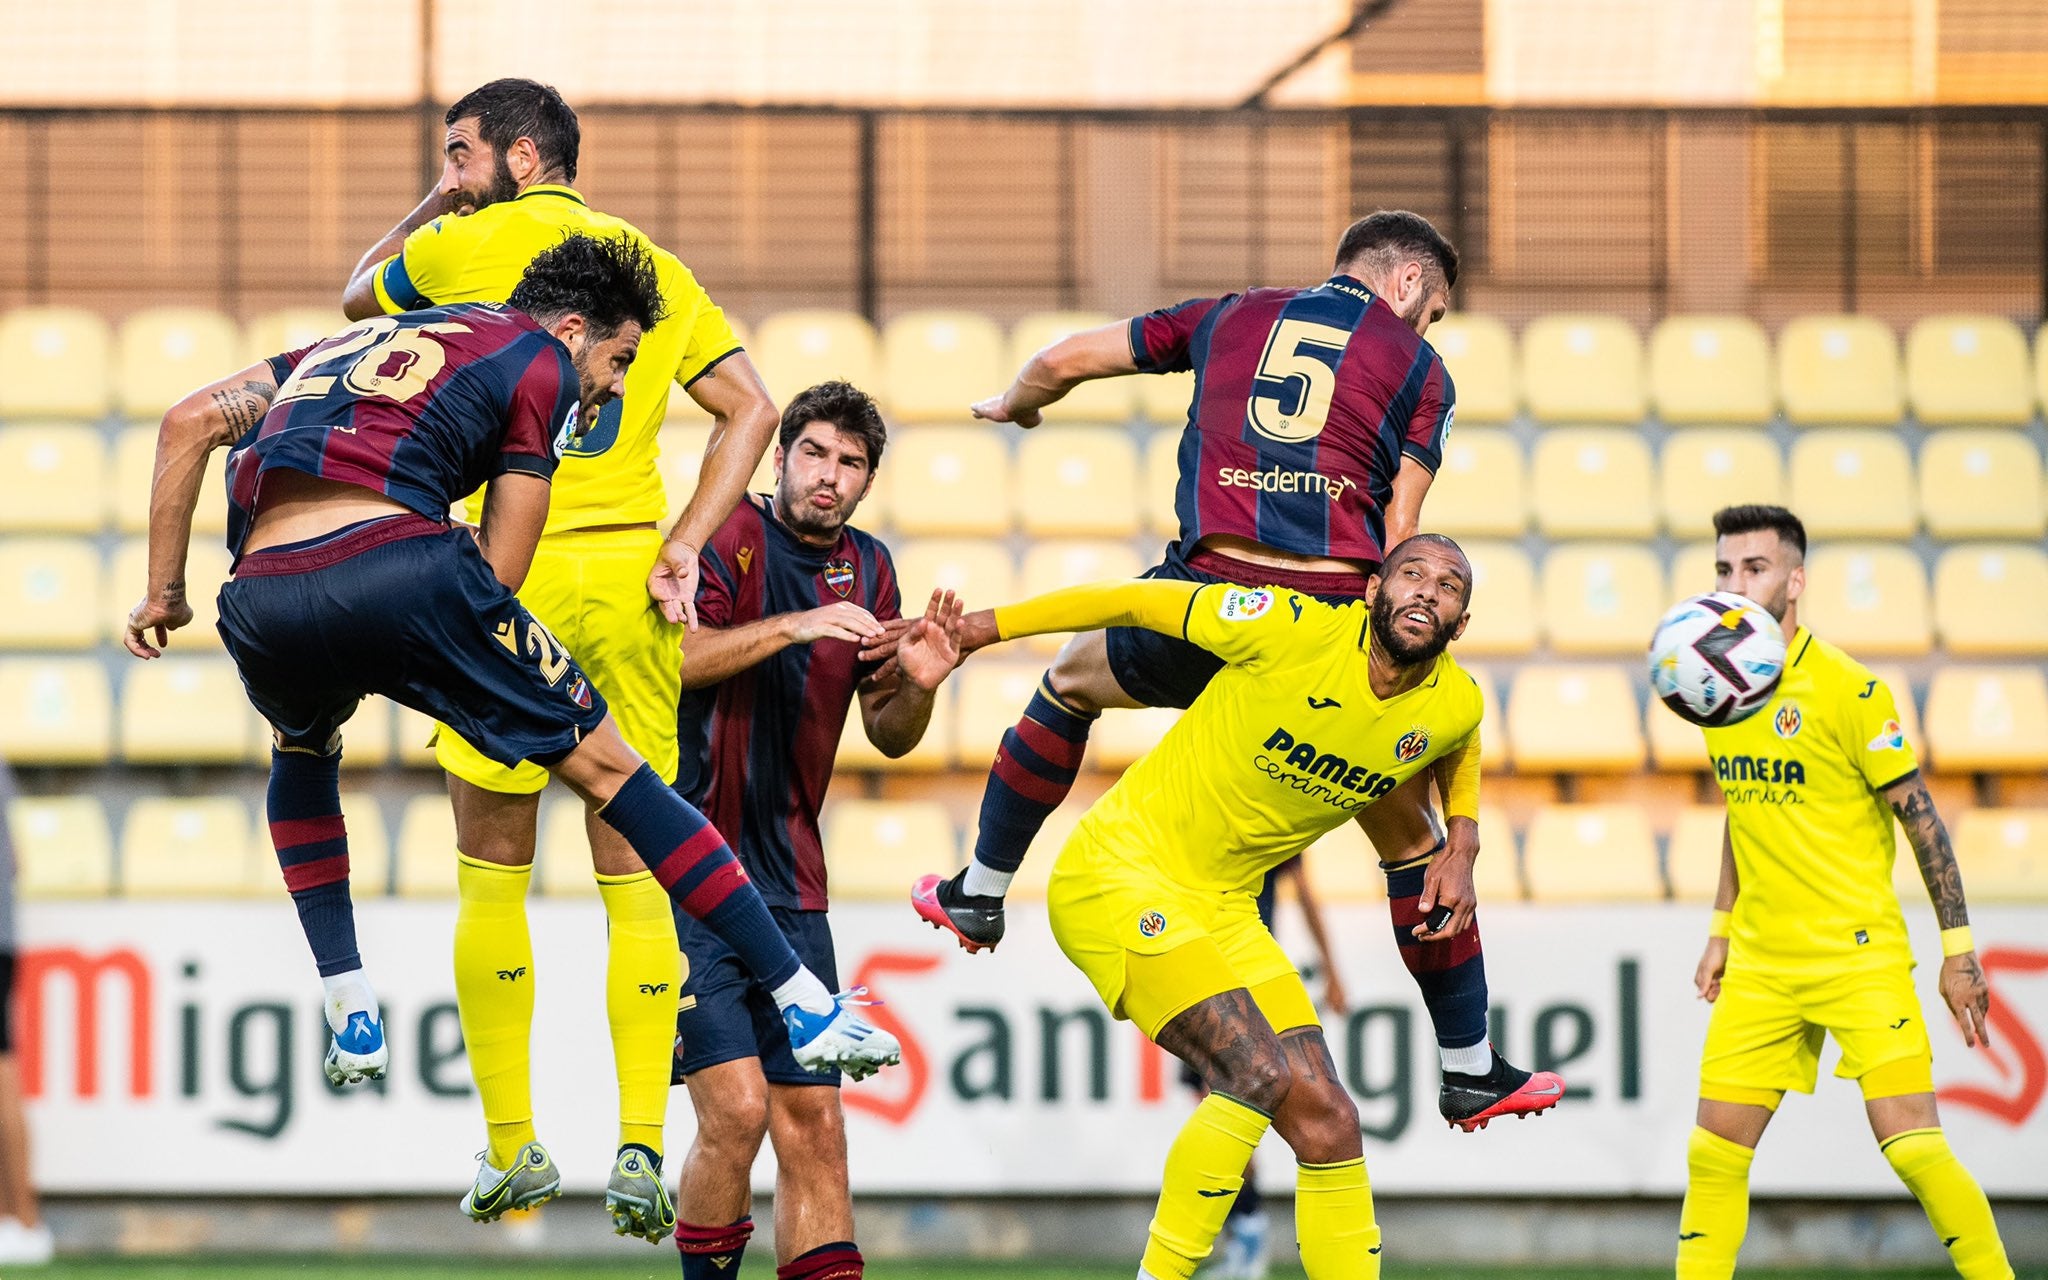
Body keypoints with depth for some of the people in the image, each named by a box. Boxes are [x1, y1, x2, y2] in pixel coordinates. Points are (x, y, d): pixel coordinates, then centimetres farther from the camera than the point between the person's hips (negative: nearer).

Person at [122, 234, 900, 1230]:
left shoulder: (352, 342, 34)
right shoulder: (540, 362, 17)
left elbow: (190, 420, 23)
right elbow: (499, 570, 11)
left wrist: (163, 590, 24)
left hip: (263, 598, 5)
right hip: (397, 561, -5)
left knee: (304, 753, 38)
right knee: (607, 769, 8)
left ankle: (350, 1015, 28)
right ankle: (805, 1007, 8)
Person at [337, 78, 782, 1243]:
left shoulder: (467, 247, 2)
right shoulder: (653, 265, 13)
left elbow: (360, 297, 22)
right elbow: (752, 407, 6)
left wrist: (428, 213, 33)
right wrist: (684, 547, 2)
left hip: (512, 574, -3)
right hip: (629, 579, 3)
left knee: (495, 872, 6)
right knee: (634, 875, 6)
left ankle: (513, 1147, 3)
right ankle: (642, 1142, -4)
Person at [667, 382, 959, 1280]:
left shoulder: (866, 567, 12)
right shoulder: (726, 538, -7)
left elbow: (888, 737, 17)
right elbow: (672, 656, -24)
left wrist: (918, 687, -4)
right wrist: (794, 624, -32)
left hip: (789, 884, 6)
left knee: (813, 1121, 2)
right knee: (737, 1105, -16)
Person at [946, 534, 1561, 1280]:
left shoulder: (1455, 707, -1)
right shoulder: (1298, 632, -20)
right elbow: (1137, 603, -9)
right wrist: (983, 628, -4)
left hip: (1223, 904, 7)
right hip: (1121, 872, -7)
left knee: (1326, 1121, 0)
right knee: (1261, 1075, -24)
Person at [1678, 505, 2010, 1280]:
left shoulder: (1847, 690, -11)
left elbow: (1920, 817, -9)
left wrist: (1958, 948, -10)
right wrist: (1720, 931, 21)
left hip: (1860, 955, -6)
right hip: (1761, 964, 6)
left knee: (1911, 1144, -13)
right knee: (1714, 1151, 1)